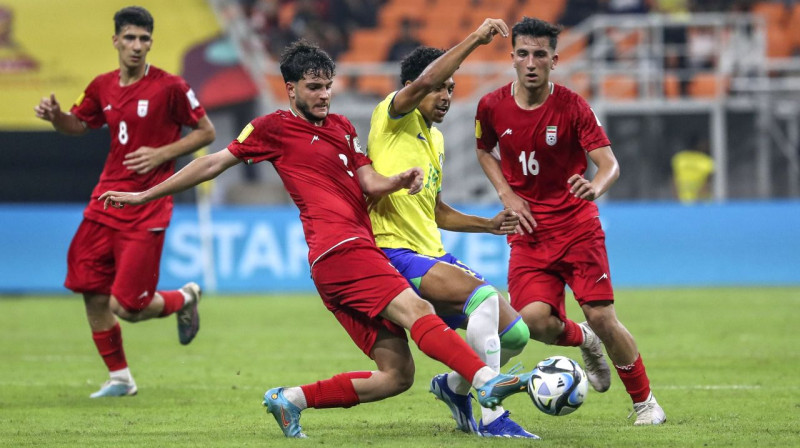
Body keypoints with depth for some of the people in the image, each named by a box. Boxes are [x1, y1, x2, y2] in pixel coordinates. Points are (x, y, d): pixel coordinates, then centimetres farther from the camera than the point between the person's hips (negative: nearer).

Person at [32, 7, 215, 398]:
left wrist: (161, 154, -14)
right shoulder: (103, 87, 7)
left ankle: (185, 299, 21)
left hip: (147, 210, -6)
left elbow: (206, 132, -2)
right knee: (92, 294, 3)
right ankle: (120, 378, 21)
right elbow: (78, 125, 22)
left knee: (126, 307, -11)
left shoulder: (169, 87, -9)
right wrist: (55, 115, 0)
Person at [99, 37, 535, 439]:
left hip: (360, 250, 8)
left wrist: (401, 179, -8)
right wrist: (145, 195, 16)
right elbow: (214, 164, 13)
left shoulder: (342, 127, 26)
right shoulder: (274, 127, 7)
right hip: (339, 248, -8)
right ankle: (486, 380, -46)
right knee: (415, 310, -28)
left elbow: (370, 183, 16)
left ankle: (290, 400, 8)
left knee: (397, 375, 1)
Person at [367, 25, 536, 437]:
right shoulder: (392, 117, -3)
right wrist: (474, 39, -22)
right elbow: (424, 82, -26)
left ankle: (454, 386, 31)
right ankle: (490, 417, -28)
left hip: (434, 256, 9)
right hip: (396, 253, -9)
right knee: (484, 296, -30)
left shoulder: (435, 139, 21)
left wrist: (489, 225, 18)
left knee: (515, 333, 2)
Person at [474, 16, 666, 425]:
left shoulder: (571, 106, -11)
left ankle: (644, 401, 10)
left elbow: (610, 163, -16)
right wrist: (507, 194, 2)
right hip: (528, 229, 2)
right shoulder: (492, 107, -2)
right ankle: (583, 341, 18)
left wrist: (596, 186, -39)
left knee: (601, 315, -10)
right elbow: (484, 150, 19)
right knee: (534, 319, -18)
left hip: (577, 226, -2)